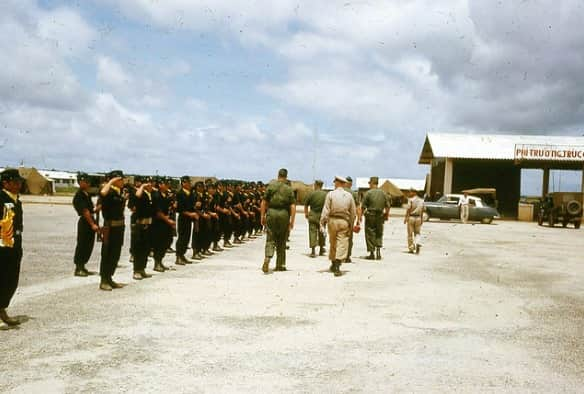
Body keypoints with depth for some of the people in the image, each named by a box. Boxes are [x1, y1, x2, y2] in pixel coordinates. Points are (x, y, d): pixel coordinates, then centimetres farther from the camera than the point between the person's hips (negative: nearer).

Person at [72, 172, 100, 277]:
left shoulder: (87, 194, 16)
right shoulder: (79, 196, -12)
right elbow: (85, 211, -18)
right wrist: (92, 224, -21)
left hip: (90, 222, 9)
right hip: (84, 222, -9)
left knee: (89, 245, 12)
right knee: (82, 245, -3)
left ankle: (82, 267, 21)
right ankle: (78, 269, 3)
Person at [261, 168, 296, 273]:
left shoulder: (271, 186, 1)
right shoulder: (289, 189, 0)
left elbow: (264, 202, -1)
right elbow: (293, 206, -5)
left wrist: (262, 216, 6)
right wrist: (292, 221, -1)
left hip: (271, 213, 0)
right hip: (284, 215, 0)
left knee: (270, 239, 2)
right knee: (281, 241, 12)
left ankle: (267, 259, -21)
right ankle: (280, 265, 19)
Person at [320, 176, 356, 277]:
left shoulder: (330, 194, -4)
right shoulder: (349, 195, 3)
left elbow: (326, 210, -7)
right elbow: (353, 212, 7)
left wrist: (322, 222, -3)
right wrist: (351, 224, 17)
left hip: (332, 220, 0)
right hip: (344, 221, 0)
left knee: (333, 243, 15)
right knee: (342, 244, -2)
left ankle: (333, 264, 29)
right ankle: (337, 266, -13)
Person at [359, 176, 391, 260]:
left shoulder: (368, 193, -8)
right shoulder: (383, 193, 5)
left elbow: (363, 207, -9)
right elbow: (388, 206, 7)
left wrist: (360, 216, -3)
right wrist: (387, 215, 20)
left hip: (370, 216, -4)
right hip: (380, 216, 4)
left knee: (370, 235, 4)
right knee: (379, 234, 14)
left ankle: (372, 253, 5)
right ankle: (378, 251, 3)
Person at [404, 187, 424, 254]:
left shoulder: (411, 200, -8)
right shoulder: (421, 200, 8)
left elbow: (408, 209, -14)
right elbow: (422, 210, 11)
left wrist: (405, 218, -11)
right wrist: (421, 219, 19)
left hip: (411, 217, -4)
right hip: (418, 218, 4)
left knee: (410, 234, 5)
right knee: (417, 233, 15)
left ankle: (411, 249, 8)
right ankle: (417, 243, -13)